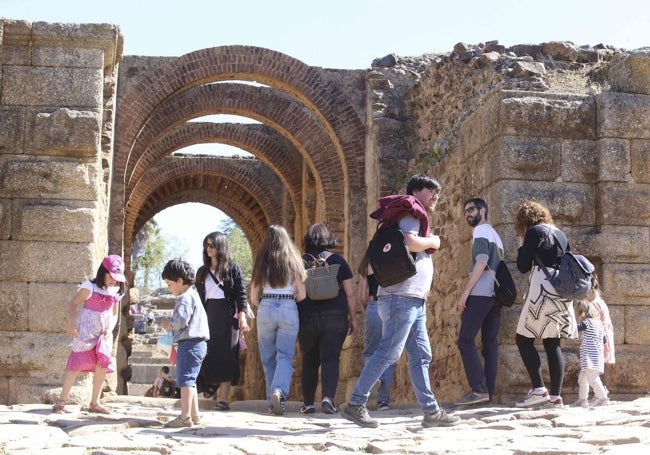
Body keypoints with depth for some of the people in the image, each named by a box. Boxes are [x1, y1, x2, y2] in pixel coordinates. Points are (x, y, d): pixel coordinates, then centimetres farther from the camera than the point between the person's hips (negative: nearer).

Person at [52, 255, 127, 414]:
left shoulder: (116, 292, 6)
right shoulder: (90, 287, -8)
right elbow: (73, 304, -5)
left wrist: (110, 329, -2)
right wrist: (71, 324, -14)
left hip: (104, 333, 5)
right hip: (86, 330, -5)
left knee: (103, 366, 4)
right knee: (78, 363, -9)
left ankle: (94, 403, 16)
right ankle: (62, 400, -2)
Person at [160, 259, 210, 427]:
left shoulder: (185, 298, -13)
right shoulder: (193, 295, 20)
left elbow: (181, 321, -23)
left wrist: (169, 324, -5)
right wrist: (171, 324, 11)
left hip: (189, 344, -11)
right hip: (197, 343, 11)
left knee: (185, 379, -10)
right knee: (189, 380, 17)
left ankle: (185, 417, -12)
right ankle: (194, 415, 23)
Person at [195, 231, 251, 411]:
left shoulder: (232, 267, 4)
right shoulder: (202, 272, 18)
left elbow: (241, 293, -2)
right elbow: (198, 296, 16)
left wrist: (242, 314, -13)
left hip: (227, 315, -4)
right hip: (208, 314, 4)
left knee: (226, 355, -7)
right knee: (209, 354, -2)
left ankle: (224, 398, -10)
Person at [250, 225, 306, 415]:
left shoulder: (262, 262, 7)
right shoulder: (293, 261, 6)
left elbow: (253, 298, 6)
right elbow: (301, 295, 3)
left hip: (266, 309, 1)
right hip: (289, 310, -1)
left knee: (268, 358, 11)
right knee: (285, 356, -1)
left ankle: (272, 400, 12)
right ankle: (279, 391, -25)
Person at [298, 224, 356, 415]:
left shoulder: (301, 262, 3)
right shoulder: (338, 261, 4)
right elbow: (350, 294, 3)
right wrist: (352, 319, 11)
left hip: (307, 318, 1)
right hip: (335, 318, -1)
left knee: (309, 361, 12)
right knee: (330, 359, -4)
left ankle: (308, 403, 13)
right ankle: (328, 397, -22)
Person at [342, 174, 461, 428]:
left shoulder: (417, 218, 25)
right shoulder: (411, 214, -4)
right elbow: (410, 242, -22)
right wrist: (432, 241, -6)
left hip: (414, 299, 10)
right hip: (402, 296, -10)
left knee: (421, 356, 7)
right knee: (389, 352, -11)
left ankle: (431, 411, 9)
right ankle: (355, 405, -8)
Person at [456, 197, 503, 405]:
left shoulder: (481, 230, -1)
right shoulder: (494, 234, 27)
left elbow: (482, 260, -15)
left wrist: (466, 290, -17)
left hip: (481, 293, -9)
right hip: (496, 293, 9)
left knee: (465, 340, -11)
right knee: (490, 342, 5)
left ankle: (479, 389, -18)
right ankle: (489, 391, 1)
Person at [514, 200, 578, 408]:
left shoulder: (534, 231, -3)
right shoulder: (560, 234, 19)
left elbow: (523, 266, -4)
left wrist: (522, 245, 10)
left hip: (543, 291, -8)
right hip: (561, 292, 8)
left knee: (523, 339, -2)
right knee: (553, 344, 6)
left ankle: (538, 389, -12)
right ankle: (555, 396, 1)